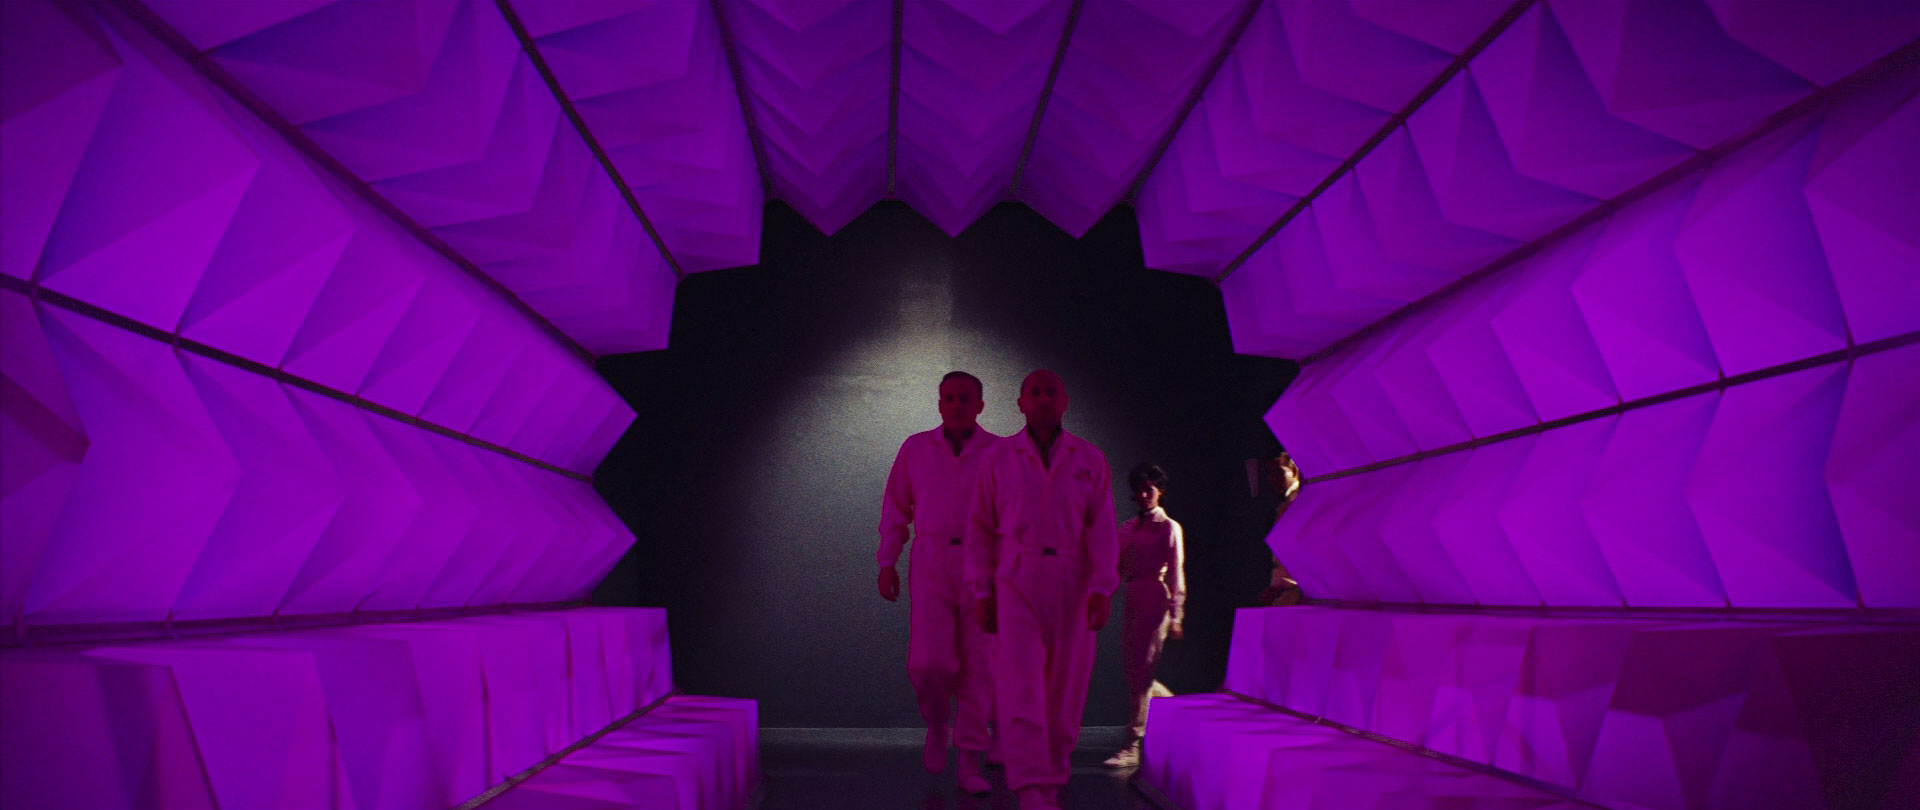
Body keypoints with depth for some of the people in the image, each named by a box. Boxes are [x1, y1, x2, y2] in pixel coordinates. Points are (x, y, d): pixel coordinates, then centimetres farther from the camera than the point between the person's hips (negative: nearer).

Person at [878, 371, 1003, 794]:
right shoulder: (916, 448, 5)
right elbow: (895, 508, 10)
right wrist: (886, 563, 2)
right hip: (931, 565, 0)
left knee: (977, 666, -2)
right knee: (929, 662, -14)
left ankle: (969, 765, 9)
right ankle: (938, 722, 18)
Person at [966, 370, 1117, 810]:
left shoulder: (1090, 459, 3)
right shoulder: (999, 457, 3)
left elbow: (1102, 529, -3)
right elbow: (981, 529, 4)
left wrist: (1102, 591, -13)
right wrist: (982, 595, -2)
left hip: (1072, 584, 1)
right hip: (1016, 582, -1)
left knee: (1064, 685, 5)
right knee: (1021, 682, -14)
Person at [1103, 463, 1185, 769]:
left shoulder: (1169, 528, 0)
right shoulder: (1127, 528, 15)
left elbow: (1176, 573, -4)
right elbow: (1118, 568, 16)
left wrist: (1175, 617, -8)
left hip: (1155, 599, -7)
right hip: (1131, 599, 7)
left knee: (1141, 673, -9)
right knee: (1130, 669, 6)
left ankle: (1132, 747, -6)